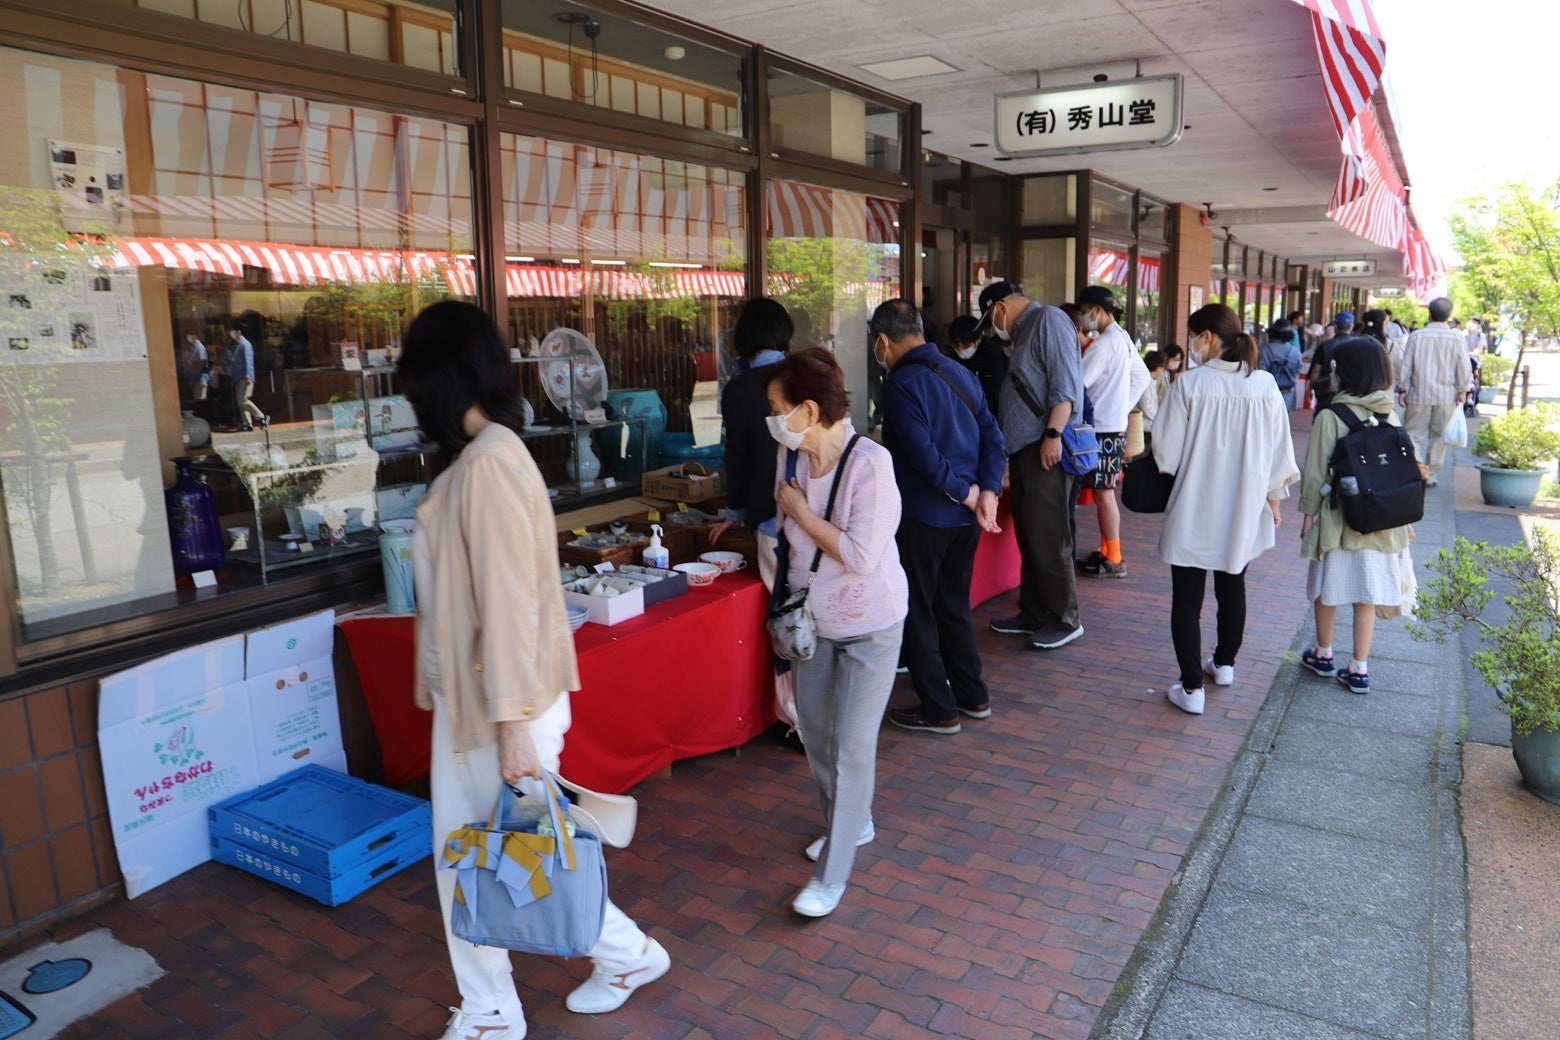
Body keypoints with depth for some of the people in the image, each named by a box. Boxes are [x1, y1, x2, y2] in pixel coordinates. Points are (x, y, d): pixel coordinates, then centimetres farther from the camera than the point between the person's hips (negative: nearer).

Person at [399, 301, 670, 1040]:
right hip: (468, 699, 9)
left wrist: (513, 723, -22)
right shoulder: (476, 458, 8)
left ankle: (629, 953, 31)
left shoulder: (491, 463, -22)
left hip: (502, 705, -9)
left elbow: (509, 602, -25)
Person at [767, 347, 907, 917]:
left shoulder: (870, 463, -25)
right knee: (813, 727, 19)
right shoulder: (795, 457, -7)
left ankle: (831, 875, 13)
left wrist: (801, 511, -22)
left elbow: (861, 557, -29)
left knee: (851, 747, -1)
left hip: (868, 625, -7)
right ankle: (852, 823, 43)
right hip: (814, 620, 7)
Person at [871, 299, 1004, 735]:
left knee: (917, 614, 6)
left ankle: (938, 710, 14)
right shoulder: (960, 373, 9)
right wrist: (987, 492, -5)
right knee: (954, 606, 21)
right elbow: (993, 438, 4)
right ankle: (972, 696, 30)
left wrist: (969, 496, -13)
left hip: (923, 518, -8)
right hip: (965, 518, 8)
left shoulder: (901, 384, -15)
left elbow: (924, 457, -23)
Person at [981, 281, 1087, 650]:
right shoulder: (1025, 332, 23)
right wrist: (1006, 449, 32)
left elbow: (1066, 382, -18)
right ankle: (1033, 613, 19)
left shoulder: (1049, 320, -7)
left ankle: (1064, 619, 3)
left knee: (1047, 538, -6)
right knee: (1028, 536, 11)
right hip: (1024, 451, 10)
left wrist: (1053, 434, -24)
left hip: (1047, 451, -10)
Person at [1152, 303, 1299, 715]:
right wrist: (1273, 498, 17)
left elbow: (1166, 453, -11)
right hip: (1244, 512, 5)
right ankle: (1224, 663, 39)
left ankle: (1192, 687, 5)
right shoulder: (1264, 385, -5)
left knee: (1187, 598, 4)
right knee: (1232, 589, 22)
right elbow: (1279, 451, 3)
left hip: (1193, 513, -4)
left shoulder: (1189, 384, -16)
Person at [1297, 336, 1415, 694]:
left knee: (1327, 589, 14)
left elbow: (1316, 472, -11)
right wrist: (1405, 517, 16)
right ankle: (1359, 669, 14)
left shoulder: (1331, 417, -13)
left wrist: (1308, 512, 1)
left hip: (1338, 517, -4)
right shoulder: (1390, 416, 1)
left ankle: (1323, 654, 30)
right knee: (1366, 593, 9)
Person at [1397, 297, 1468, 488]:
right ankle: (1430, 476, 16)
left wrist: (1402, 389, 8)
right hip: (1447, 396, 1)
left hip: (1419, 395, -1)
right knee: (1438, 436, 11)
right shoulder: (1457, 338, -4)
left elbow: (1406, 365, -1)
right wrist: (1462, 390, 8)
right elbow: (1463, 367, -2)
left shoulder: (1416, 336, -5)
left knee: (1413, 433, 4)